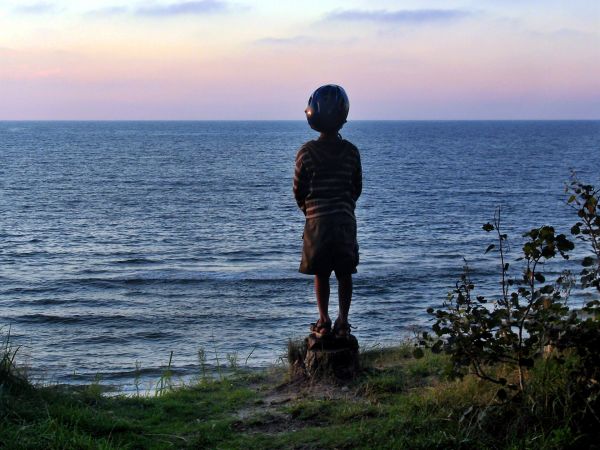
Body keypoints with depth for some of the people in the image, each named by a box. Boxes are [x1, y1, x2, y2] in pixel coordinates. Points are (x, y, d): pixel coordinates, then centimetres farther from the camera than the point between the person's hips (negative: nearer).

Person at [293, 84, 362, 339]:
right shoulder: (351, 152, -2)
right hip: (346, 220, 1)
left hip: (317, 221, -1)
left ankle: (323, 322, 8)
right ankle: (342, 322, 8)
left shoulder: (307, 152, -8)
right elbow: (357, 188, 7)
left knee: (321, 273, 9)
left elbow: (298, 190, -1)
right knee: (344, 274, 8)